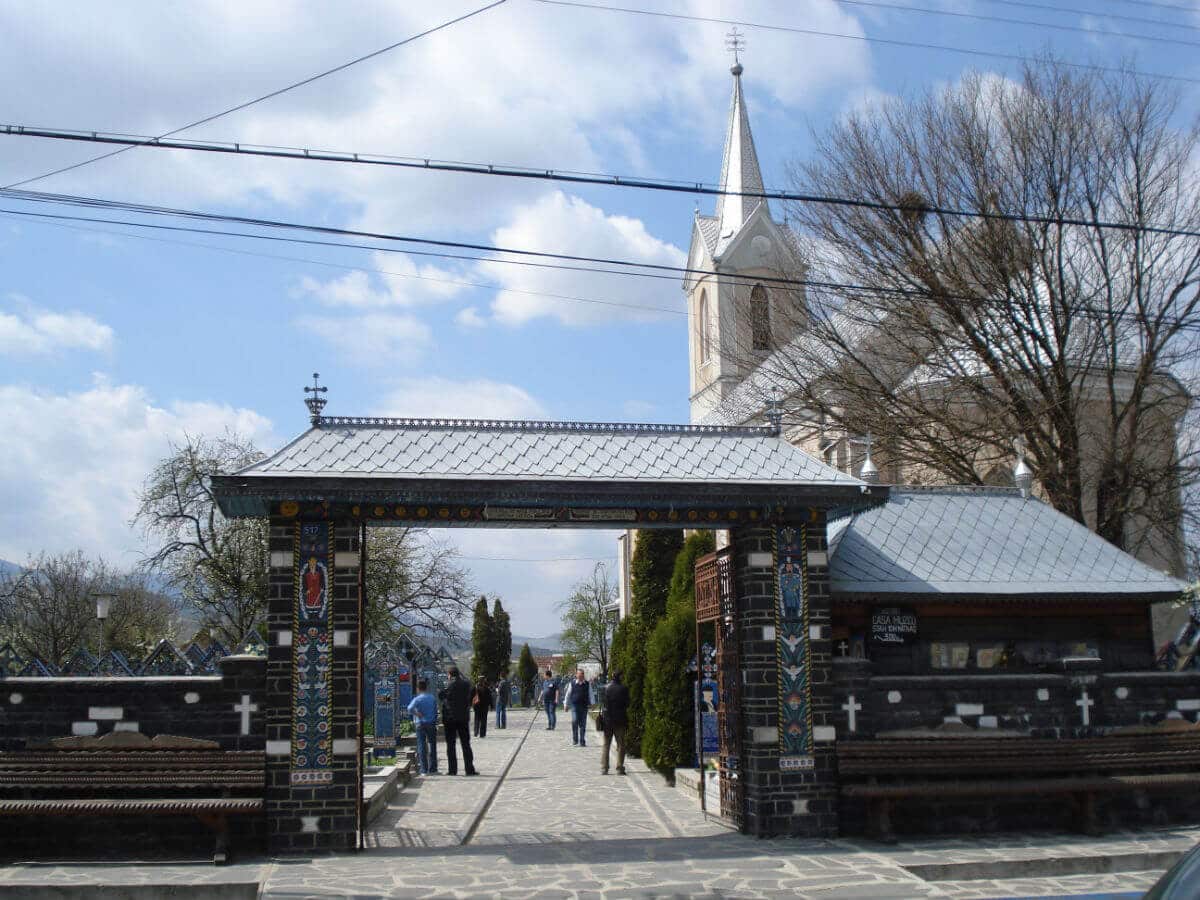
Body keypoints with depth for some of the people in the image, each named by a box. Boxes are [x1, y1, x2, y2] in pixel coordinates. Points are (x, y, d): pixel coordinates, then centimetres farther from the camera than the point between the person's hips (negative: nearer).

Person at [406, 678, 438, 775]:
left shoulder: (417, 699, -6)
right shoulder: (432, 698, 3)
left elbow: (410, 709, -23)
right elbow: (436, 711, 7)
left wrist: (417, 714, -10)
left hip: (420, 724, -2)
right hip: (431, 724, 2)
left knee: (421, 746, 3)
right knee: (432, 746, 9)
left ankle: (424, 770, 0)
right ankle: (432, 769, 9)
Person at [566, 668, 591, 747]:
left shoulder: (587, 684, 5)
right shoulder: (572, 683, 1)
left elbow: (590, 694, 9)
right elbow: (568, 694, 9)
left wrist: (591, 704, 1)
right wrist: (566, 704, 10)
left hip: (584, 706, 1)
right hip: (574, 705, -1)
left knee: (583, 724, 3)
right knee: (574, 721, -15)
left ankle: (582, 742, 11)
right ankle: (575, 740, 0)